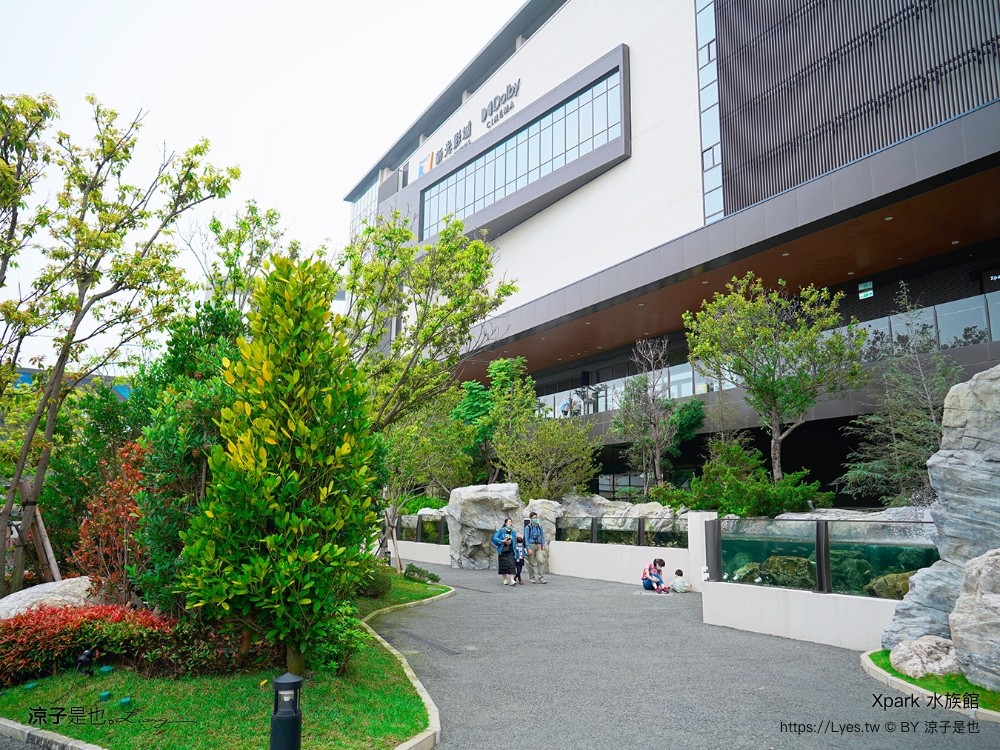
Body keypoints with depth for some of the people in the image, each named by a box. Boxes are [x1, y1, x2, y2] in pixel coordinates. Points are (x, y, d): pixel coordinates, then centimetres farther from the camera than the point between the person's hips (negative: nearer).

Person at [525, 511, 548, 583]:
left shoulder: (539, 526, 10)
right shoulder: (528, 527, -2)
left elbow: (542, 536, 15)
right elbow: (526, 538, -5)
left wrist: (543, 545, 5)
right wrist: (528, 548, -11)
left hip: (539, 546, 3)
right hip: (531, 545, -3)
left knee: (541, 561, -10)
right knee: (531, 563, 4)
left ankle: (540, 578, -6)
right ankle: (532, 578, 18)